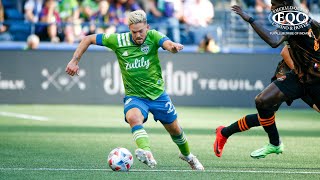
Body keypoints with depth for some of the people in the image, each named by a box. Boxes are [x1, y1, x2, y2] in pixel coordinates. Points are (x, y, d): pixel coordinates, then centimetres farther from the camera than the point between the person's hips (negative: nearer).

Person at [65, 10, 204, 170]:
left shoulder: (153, 36, -14)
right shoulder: (118, 40, -12)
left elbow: (168, 44, -36)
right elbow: (88, 39, -4)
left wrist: (174, 47, -60)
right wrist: (74, 61, -13)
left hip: (157, 94, 1)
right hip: (134, 96, -1)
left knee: (174, 129, 16)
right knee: (133, 117, -35)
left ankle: (187, 155, 47)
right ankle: (147, 154, -54)